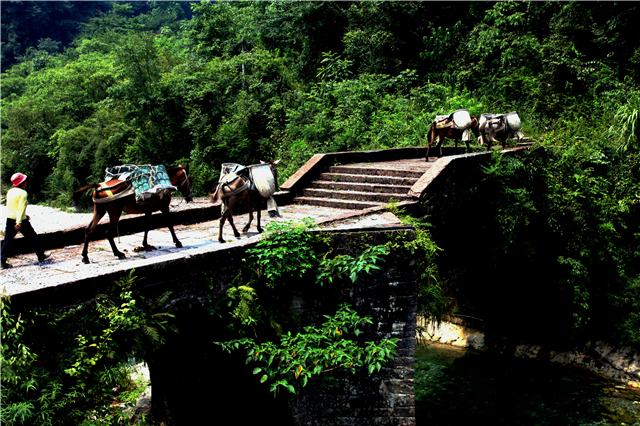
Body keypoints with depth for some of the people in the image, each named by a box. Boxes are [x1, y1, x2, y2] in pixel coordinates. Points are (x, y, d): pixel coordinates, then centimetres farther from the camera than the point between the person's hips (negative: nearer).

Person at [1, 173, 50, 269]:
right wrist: (19, 222, -28)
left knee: (8, 240, 5)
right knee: (33, 237, 11)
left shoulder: (9, 192, 9)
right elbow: (21, 208, -22)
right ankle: (41, 255, 23)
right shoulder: (22, 193, -13)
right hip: (21, 220, -6)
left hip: (10, 219, 6)